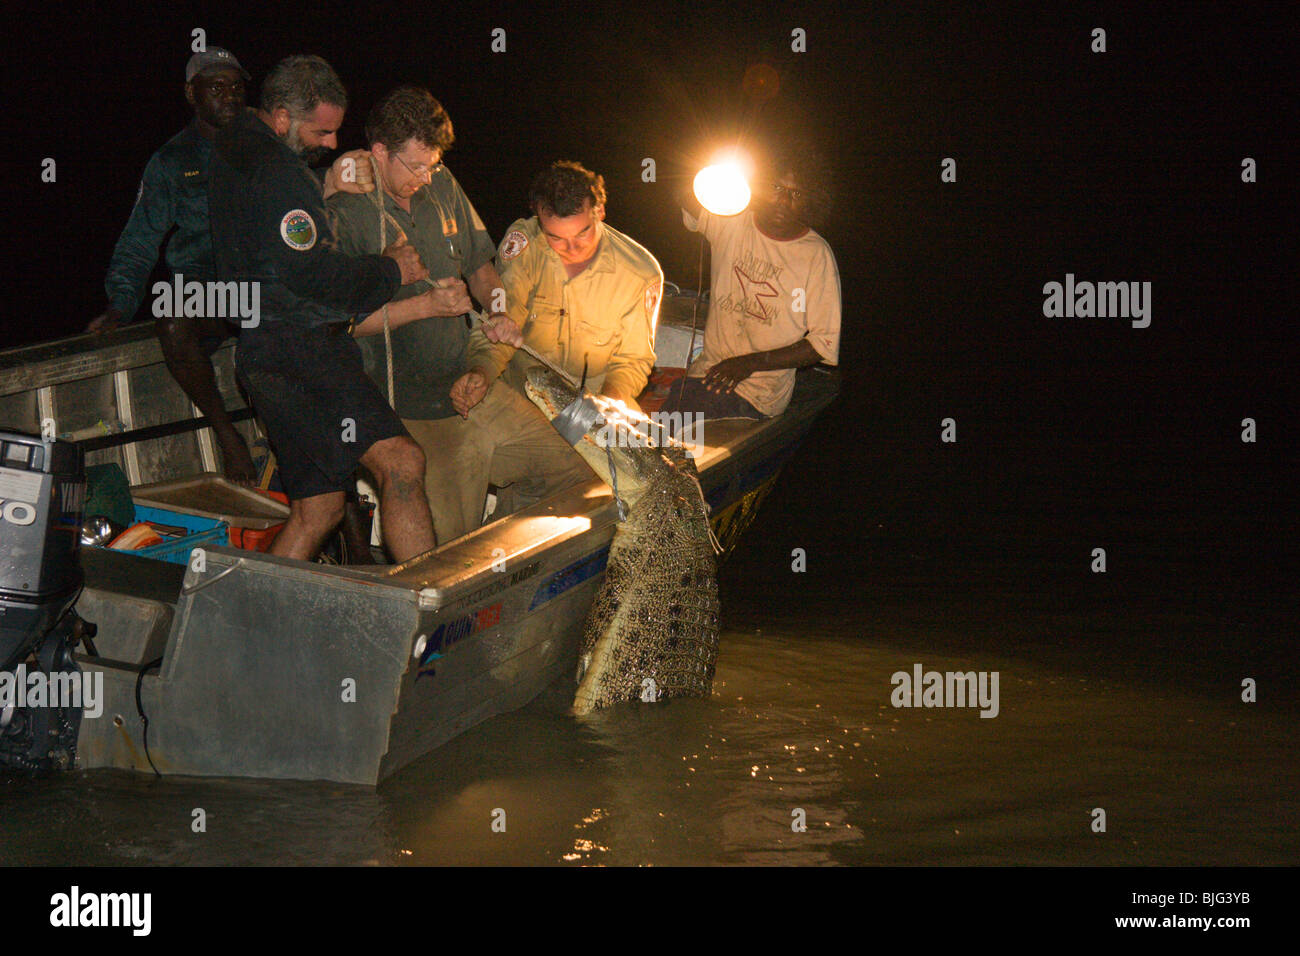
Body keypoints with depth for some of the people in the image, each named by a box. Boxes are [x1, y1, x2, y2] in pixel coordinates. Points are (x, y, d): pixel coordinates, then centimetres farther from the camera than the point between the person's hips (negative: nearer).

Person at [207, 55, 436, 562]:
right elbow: (312, 272, -20)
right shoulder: (275, 173, -15)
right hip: (296, 349, -11)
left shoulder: (236, 152, 19)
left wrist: (325, 187, 17)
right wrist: (390, 270, -7)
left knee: (317, 507, 9)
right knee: (401, 462, -19)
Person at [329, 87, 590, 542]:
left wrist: (500, 310, 2)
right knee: (454, 550, -17)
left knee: (577, 475, 4)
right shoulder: (346, 214, -11)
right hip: (417, 413, -7)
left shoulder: (441, 186, 10)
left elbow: (478, 264, 22)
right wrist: (426, 305, -20)